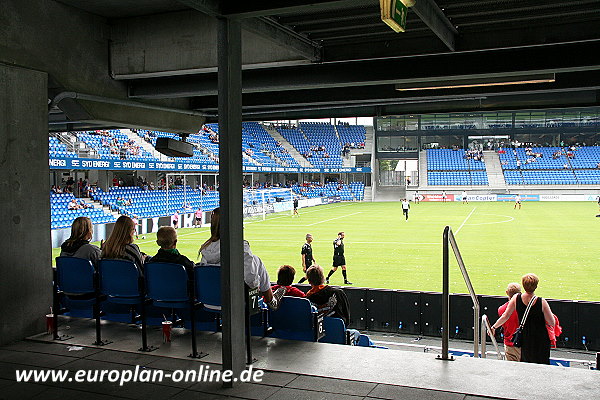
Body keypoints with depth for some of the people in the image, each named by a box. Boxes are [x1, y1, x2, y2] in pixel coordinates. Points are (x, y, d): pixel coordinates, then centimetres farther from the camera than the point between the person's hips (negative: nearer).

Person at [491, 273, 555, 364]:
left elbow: (505, 316, -3)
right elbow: (552, 323, -11)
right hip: (541, 340, -3)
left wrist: (493, 327, 10)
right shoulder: (542, 302, -17)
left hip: (524, 339, 3)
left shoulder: (516, 298, -9)